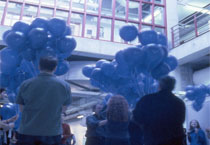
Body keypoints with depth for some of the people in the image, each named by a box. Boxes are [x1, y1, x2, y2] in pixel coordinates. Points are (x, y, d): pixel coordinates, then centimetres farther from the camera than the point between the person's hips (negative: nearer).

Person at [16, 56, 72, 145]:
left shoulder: (26, 84, -5)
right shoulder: (64, 86, -5)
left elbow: (22, 109, 3)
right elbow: (63, 109, 4)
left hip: (27, 132, 0)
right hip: (52, 133, 0)